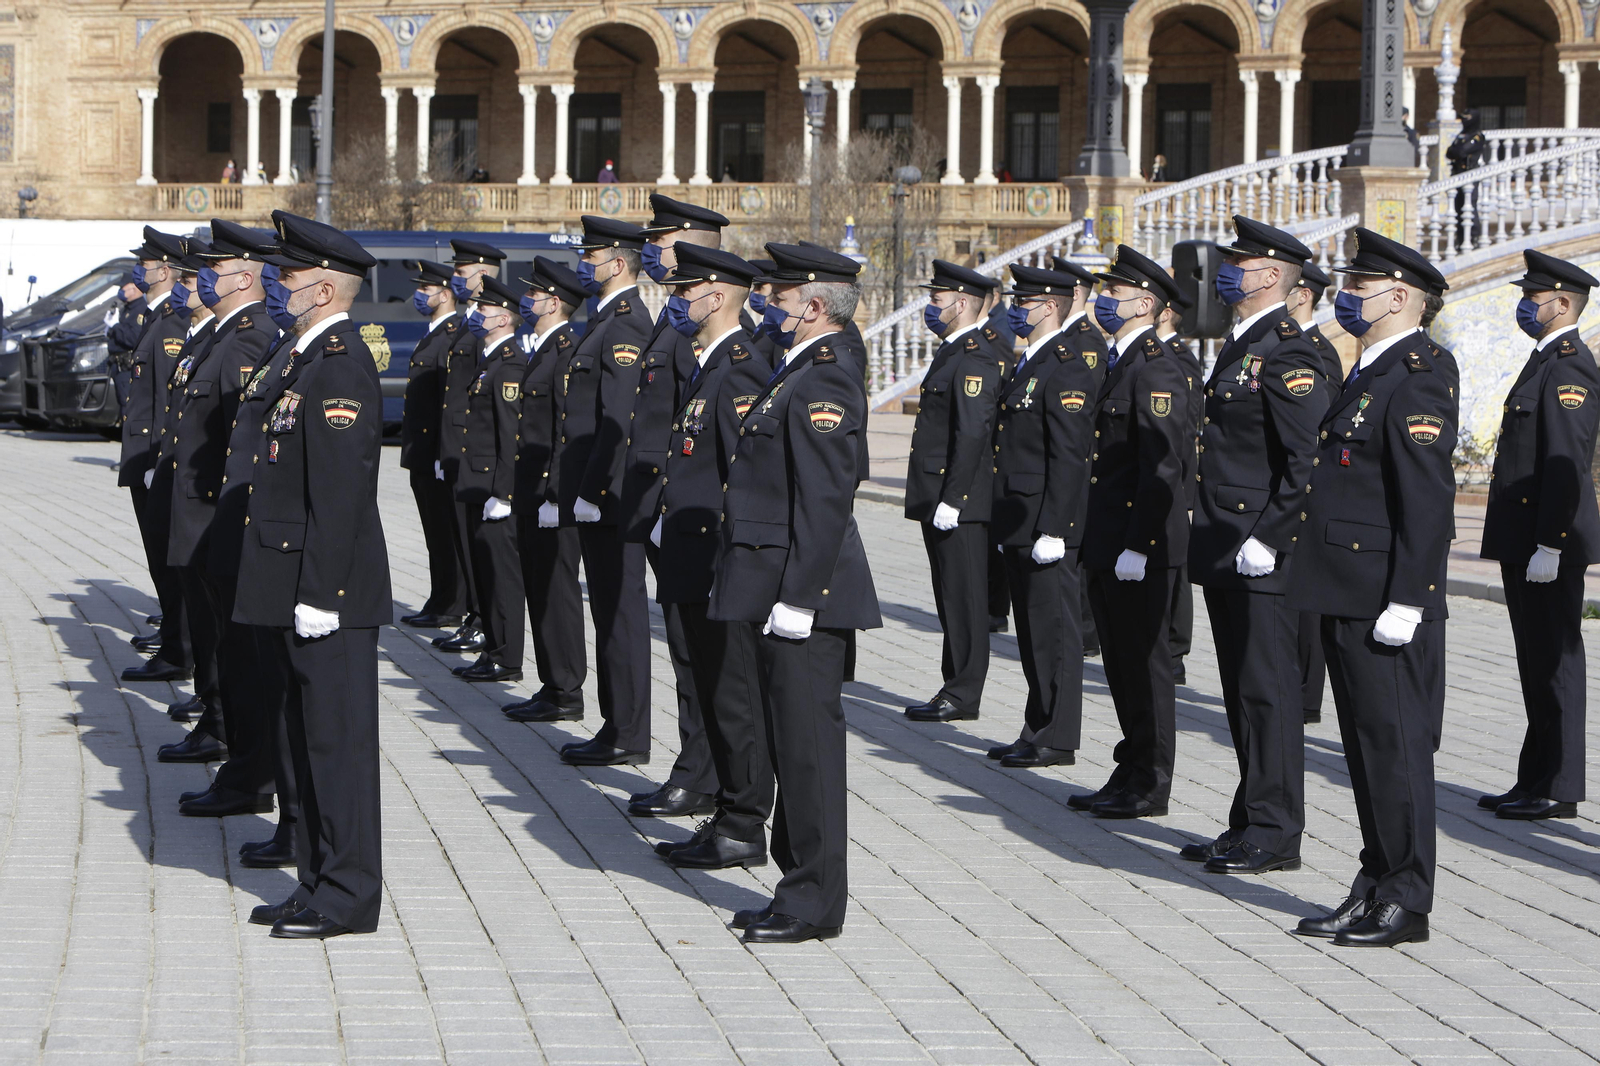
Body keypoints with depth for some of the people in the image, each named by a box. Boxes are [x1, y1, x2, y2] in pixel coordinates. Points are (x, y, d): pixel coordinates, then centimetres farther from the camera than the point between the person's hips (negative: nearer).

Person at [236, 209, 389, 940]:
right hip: (302, 584, 10)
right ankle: (320, 883, 22)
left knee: (338, 738, -4)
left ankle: (348, 895, 2)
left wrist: (318, 593, -23)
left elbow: (340, 489, -22)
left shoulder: (340, 366, -17)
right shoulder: (315, 359, 15)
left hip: (330, 587, -10)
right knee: (310, 735, 14)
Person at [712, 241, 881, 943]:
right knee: (791, 743, 14)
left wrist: (797, 595, -23)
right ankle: (800, 888, 22)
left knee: (807, 741, -5)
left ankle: (816, 904, 1)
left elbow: (826, 501, -22)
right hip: (780, 592, 11)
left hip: (804, 589, -11)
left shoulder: (823, 384, -16)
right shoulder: (799, 375, 16)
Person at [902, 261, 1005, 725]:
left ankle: (963, 696, -1)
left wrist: (951, 499, -23)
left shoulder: (974, 358, -15)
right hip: (941, 499, 10)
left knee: (964, 597, -5)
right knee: (952, 598, 13)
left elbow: (973, 433, -21)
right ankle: (955, 689, 18)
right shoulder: (955, 352, 18)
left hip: (960, 500, -10)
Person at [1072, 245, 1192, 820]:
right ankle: (1131, 774, 21)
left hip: (1141, 547, -10)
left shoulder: (1156, 368, -15)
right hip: (1108, 545, 10)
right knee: (1122, 664, 14)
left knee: (1144, 664, -2)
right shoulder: (1120, 363, 16)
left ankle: (1150, 786, 4)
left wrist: (1137, 546, -23)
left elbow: (1162, 465, -21)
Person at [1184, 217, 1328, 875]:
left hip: (1263, 556, -10)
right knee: (1242, 692, 13)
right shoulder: (1240, 346, 17)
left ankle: (1276, 834, 1)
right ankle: (1251, 822, 20)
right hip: (1226, 553, 10)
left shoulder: (1286, 352, -14)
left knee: (1266, 691, -5)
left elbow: (1307, 462, -20)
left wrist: (1266, 538, -21)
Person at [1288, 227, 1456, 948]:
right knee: (1367, 746, 14)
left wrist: (1404, 602, -23)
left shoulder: (1416, 380, -15)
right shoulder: (1370, 374, 17)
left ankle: (1404, 903, 3)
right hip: (1347, 597, 10)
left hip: (1386, 603, -10)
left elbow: (1429, 498, -21)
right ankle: (1376, 889, 21)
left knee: (1396, 746, -3)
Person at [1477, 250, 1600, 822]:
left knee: (1554, 662, -5)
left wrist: (1548, 547, -23)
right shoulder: (1546, 361, 18)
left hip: (1550, 542, -10)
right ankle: (1535, 780, 20)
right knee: (1536, 664, 14)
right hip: (1523, 539, 10)